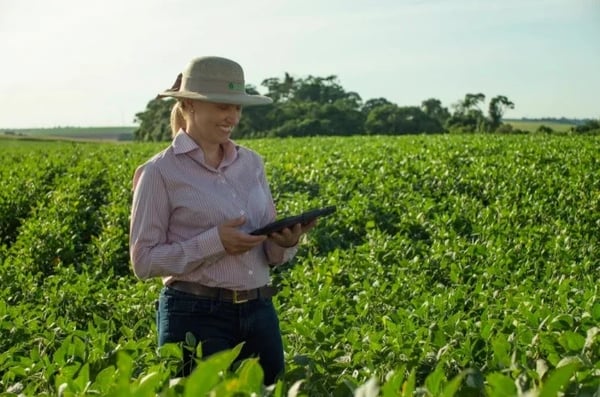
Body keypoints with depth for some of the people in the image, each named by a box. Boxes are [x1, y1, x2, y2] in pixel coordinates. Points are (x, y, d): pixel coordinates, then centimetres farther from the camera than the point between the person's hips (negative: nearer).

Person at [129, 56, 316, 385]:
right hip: (196, 317, -5)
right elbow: (144, 261, -9)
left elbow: (270, 253, 13)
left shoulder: (251, 162, 10)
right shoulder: (160, 172, -7)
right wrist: (213, 242, -19)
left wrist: (287, 242, -9)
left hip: (260, 312, 6)